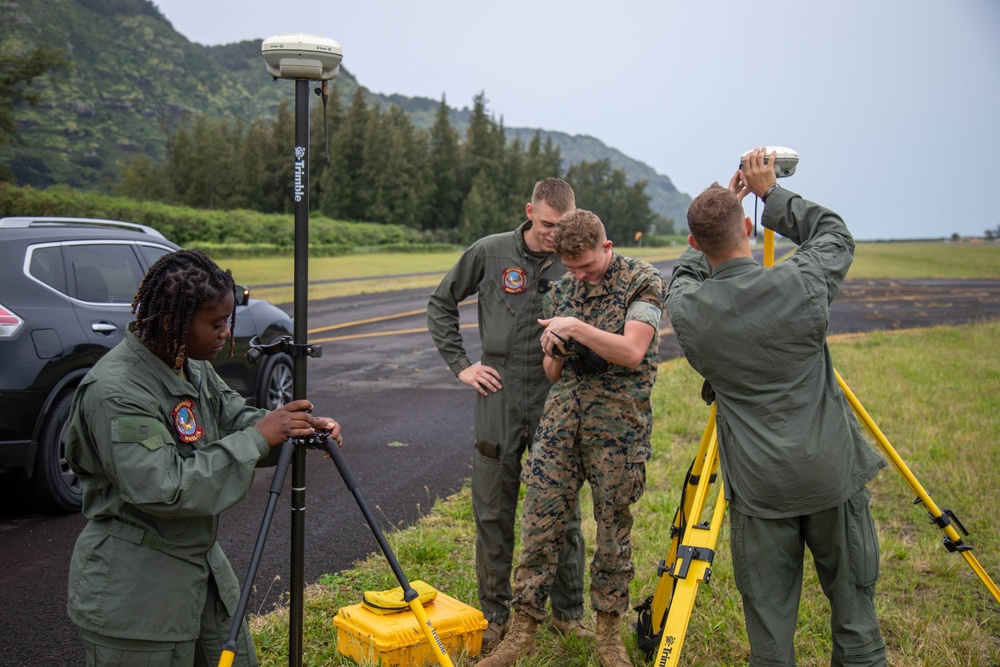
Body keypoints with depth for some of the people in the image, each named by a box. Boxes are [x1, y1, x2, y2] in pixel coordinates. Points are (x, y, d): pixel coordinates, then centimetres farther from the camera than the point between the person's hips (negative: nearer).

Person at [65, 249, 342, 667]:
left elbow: (235, 417, 10)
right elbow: (163, 489, -32)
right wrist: (258, 438, -28)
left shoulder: (192, 366, 2)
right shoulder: (113, 392, -26)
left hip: (200, 564, 9)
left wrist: (302, 428, -9)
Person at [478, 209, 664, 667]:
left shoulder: (643, 282, -3)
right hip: (561, 418, 4)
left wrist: (577, 328, -18)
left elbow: (632, 353, -14)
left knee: (613, 529, 5)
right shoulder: (561, 291, 13)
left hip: (618, 423, -4)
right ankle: (523, 628, 12)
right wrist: (553, 352, -4)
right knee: (539, 523, 1)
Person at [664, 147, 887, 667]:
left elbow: (686, 273, 16)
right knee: (853, 607, 15)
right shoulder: (801, 285, -13)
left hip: (759, 489, 0)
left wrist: (720, 203, 17)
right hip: (832, 477, 0)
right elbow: (837, 234, 9)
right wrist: (771, 193, 14)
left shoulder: (686, 310, -9)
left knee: (768, 620, 10)